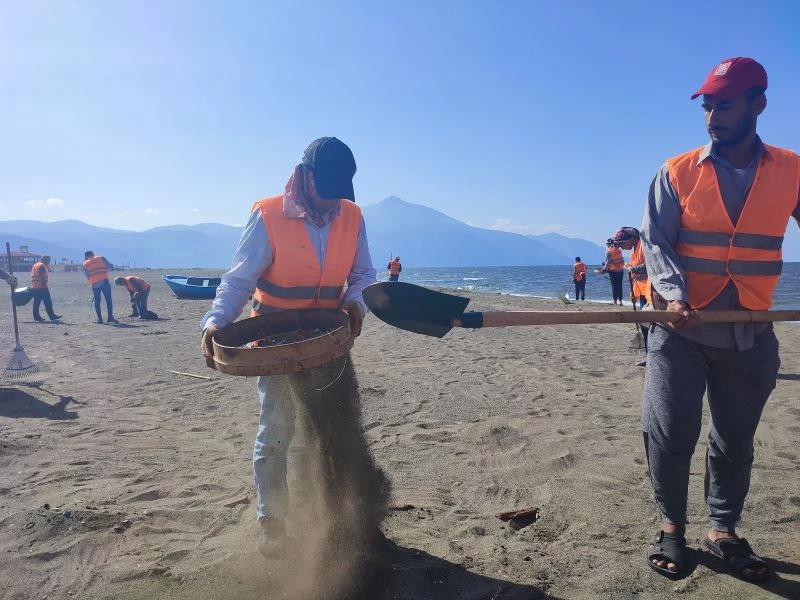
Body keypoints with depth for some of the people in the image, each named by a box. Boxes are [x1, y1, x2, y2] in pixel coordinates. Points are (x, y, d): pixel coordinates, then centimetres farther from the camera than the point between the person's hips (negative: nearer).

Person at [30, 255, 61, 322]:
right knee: (48, 302, -5)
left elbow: (33, 276, 20)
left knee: (36, 302, 8)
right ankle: (52, 316, -3)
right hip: (42, 287, -10)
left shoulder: (35, 265, 19)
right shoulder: (42, 266, -10)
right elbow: (42, 278, -17)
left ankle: (36, 316, 8)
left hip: (34, 287, 10)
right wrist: (45, 286, -17)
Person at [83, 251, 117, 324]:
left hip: (94, 284, 1)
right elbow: (111, 267, 3)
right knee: (108, 300, 3)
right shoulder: (101, 258, 9)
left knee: (97, 301, 9)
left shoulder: (85, 264, 13)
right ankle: (110, 317, -5)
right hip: (104, 281, -1)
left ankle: (100, 319, 6)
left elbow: (87, 275, 11)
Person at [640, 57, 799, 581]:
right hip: (681, 328, -1)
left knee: (735, 440, 12)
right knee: (671, 434, -1)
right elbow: (654, 240, -7)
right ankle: (672, 526, 20)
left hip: (750, 334, 2)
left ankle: (723, 530, 30)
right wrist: (674, 295, -24)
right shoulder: (678, 172, -1)